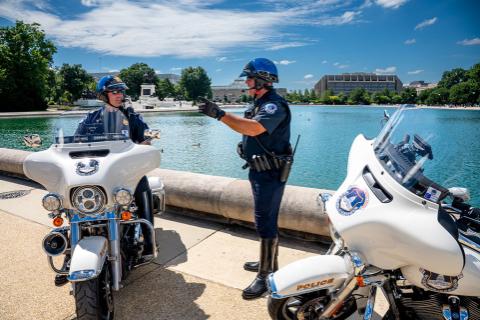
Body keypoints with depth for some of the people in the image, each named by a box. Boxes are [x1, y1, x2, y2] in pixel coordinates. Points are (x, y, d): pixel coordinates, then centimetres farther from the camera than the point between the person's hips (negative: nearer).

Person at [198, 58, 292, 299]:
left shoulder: (275, 105, -18)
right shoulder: (259, 103, 15)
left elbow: (254, 128, -34)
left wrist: (220, 114, -33)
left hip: (270, 173, -10)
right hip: (259, 170, 10)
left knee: (265, 222, -7)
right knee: (266, 220, 19)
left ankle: (265, 275, 4)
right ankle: (268, 262, 34)